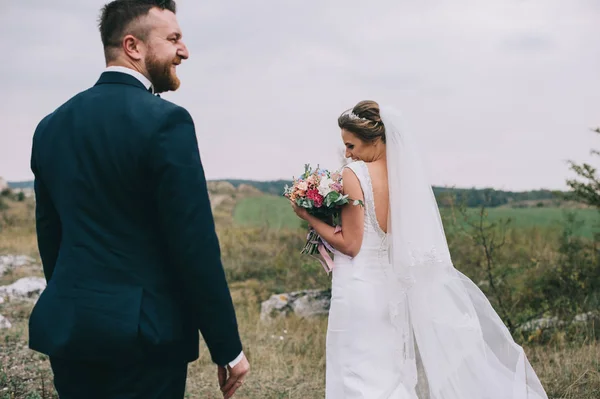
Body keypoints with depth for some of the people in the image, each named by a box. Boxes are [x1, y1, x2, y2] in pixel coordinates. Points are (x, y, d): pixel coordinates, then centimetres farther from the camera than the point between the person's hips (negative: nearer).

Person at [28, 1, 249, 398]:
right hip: (143, 336, -6)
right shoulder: (166, 121, -14)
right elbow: (196, 246, -16)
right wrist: (229, 349, -8)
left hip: (65, 330, 6)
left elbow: (50, 237, 12)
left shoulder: (51, 126, 7)